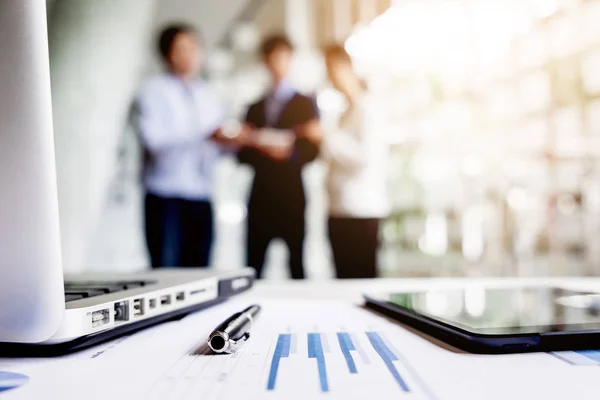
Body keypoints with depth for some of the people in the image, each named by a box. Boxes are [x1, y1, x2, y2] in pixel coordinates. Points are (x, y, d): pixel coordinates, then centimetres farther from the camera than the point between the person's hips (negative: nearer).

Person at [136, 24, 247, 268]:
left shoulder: (208, 95, 19)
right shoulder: (154, 90, 0)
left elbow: (217, 138, 19)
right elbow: (154, 139, -15)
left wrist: (231, 140, -4)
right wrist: (205, 135, -22)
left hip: (201, 197, 5)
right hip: (166, 199, -5)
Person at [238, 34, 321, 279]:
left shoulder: (305, 104, 8)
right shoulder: (255, 108, 17)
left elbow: (312, 150, -2)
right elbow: (243, 155, 10)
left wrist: (290, 151, -20)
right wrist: (259, 149, -10)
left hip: (292, 196, -3)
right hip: (260, 196, 3)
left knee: (297, 265, 0)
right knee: (253, 266, 0)